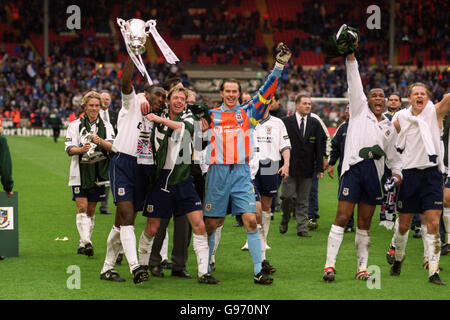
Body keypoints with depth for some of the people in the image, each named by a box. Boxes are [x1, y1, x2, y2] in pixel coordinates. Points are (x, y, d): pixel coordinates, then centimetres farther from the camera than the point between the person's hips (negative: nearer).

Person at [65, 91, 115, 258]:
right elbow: (69, 149, -4)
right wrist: (81, 149, -25)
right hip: (80, 172, -2)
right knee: (82, 208, -13)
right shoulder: (75, 125, 4)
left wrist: (101, 141, -25)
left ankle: (83, 244, 16)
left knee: (91, 210, 7)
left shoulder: (106, 126, 9)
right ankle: (86, 242, -21)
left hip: (98, 173, 2)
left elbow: (113, 147, -5)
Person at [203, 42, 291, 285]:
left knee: (251, 220, -10)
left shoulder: (248, 112, 8)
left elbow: (266, 91, 1)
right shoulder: (210, 116, 9)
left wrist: (279, 66, -7)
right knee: (211, 224, 4)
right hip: (217, 173, 0)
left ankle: (258, 272, -8)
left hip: (241, 173, 0)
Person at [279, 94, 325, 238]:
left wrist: (320, 168, 1)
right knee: (287, 196, -4)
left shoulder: (315, 124, 7)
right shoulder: (286, 122, 0)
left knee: (303, 200, 5)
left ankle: (302, 228, 8)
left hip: (307, 168, 2)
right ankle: (285, 219, 21)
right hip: (289, 167, -2)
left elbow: (319, 147, 6)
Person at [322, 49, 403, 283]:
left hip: (375, 173, 4)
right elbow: (354, 84, 4)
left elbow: (393, 155, 27)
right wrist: (351, 59, -5)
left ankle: (362, 268, 9)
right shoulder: (360, 110, 13)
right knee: (342, 217, -10)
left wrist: (397, 172, 9)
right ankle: (330, 264, -12)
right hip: (354, 167, -4)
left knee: (365, 223, 6)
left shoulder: (390, 127, 22)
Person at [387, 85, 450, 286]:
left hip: (432, 173, -2)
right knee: (403, 224, 8)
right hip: (409, 173, 2)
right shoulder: (401, 118, 6)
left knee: (433, 224, -9)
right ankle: (398, 257, 35)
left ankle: (433, 271, -6)